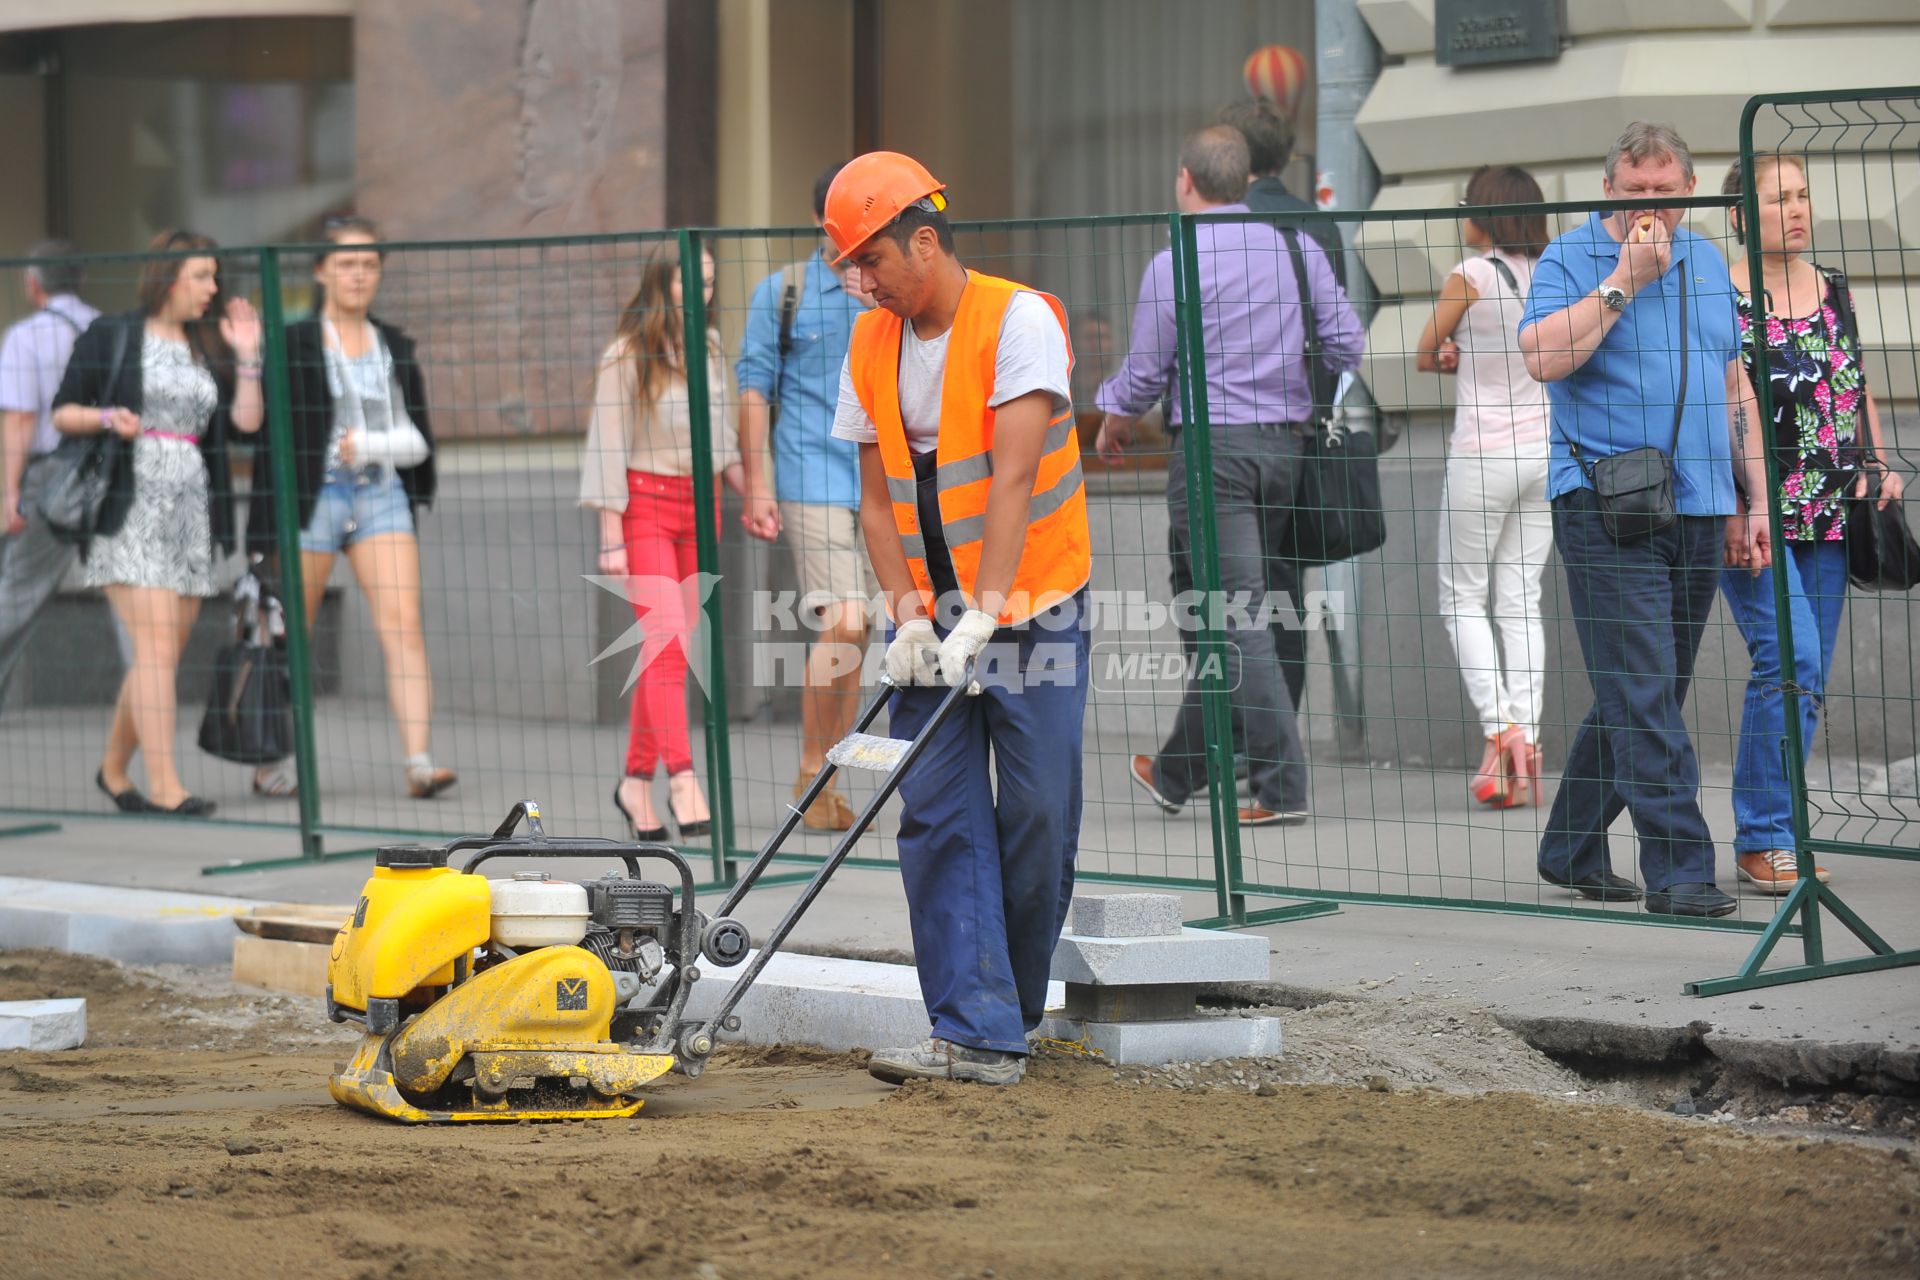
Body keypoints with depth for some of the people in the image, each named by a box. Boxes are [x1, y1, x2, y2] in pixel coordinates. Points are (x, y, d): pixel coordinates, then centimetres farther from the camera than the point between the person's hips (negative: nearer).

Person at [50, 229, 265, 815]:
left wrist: (246, 358, 1)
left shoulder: (208, 349, 16)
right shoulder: (111, 336, 3)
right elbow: (61, 412, 4)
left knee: (164, 653, 6)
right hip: (128, 508, -6)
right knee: (156, 644, -15)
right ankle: (164, 787, -17)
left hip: (190, 512, 6)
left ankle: (114, 767, 24)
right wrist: (106, 417, -14)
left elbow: (247, 421, 8)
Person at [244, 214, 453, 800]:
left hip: (381, 493, 3)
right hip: (312, 495, -3)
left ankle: (419, 763, -19)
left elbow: (418, 439, 14)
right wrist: (266, 539, -7)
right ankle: (268, 765, 21)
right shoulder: (293, 344, -1)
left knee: (404, 624, -12)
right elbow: (271, 440, -4)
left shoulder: (395, 346, 12)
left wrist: (368, 444, -7)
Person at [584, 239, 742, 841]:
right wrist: (611, 537, -12)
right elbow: (608, 447, -9)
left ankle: (637, 780, 14)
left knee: (668, 649, 6)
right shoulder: (626, 356, -9)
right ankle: (682, 780, -16)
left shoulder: (710, 347, 10)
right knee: (666, 641, -15)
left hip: (699, 504, 6)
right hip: (644, 504, -6)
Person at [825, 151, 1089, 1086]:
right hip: (932, 622, 5)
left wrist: (984, 616, -29)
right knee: (937, 818, -5)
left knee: (1037, 815, -1)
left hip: (1031, 610, -5)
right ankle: (976, 1033, -8)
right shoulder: (870, 348, 6)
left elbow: (1013, 479, -21)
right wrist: (906, 611, -7)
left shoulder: (1019, 319, -13)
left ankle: (1012, 1007, 16)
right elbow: (876, 499, 7)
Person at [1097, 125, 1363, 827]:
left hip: (1214, 449, -6)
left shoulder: (1174, 262, -9)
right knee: (1220, 615, 16)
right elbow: (1346, 341, 7)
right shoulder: (1298, 246, 6)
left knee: (1236, 619, -6)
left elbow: (1144, 375, -3)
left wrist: (1113, 417, 18)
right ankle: (1178, 771, 25)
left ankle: (1282, 786, -12)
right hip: (1285, 446, 6)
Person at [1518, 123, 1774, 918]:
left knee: (1642, 694, 10)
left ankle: (1572, 848, 21)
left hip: (1700, 510, 6)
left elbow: (1733, 388, 21)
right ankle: (1678, 869, -13)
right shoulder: (1571, 259, -1)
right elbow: (1542, 356, -18)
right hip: (1604, 505, -6)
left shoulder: (1707, 264, 16)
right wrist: (1625, 278, -16)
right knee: (1642, 693, -11)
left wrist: (1755, 502, 16)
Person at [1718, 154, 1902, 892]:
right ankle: (1762, 839, -10)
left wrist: (1879, 463, 10)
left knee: (1807, 677, 6)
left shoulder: (1835, 293, 14)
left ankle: (1769, 835, 14)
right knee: (1789, 655, -18)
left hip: (1828, 516, 6)